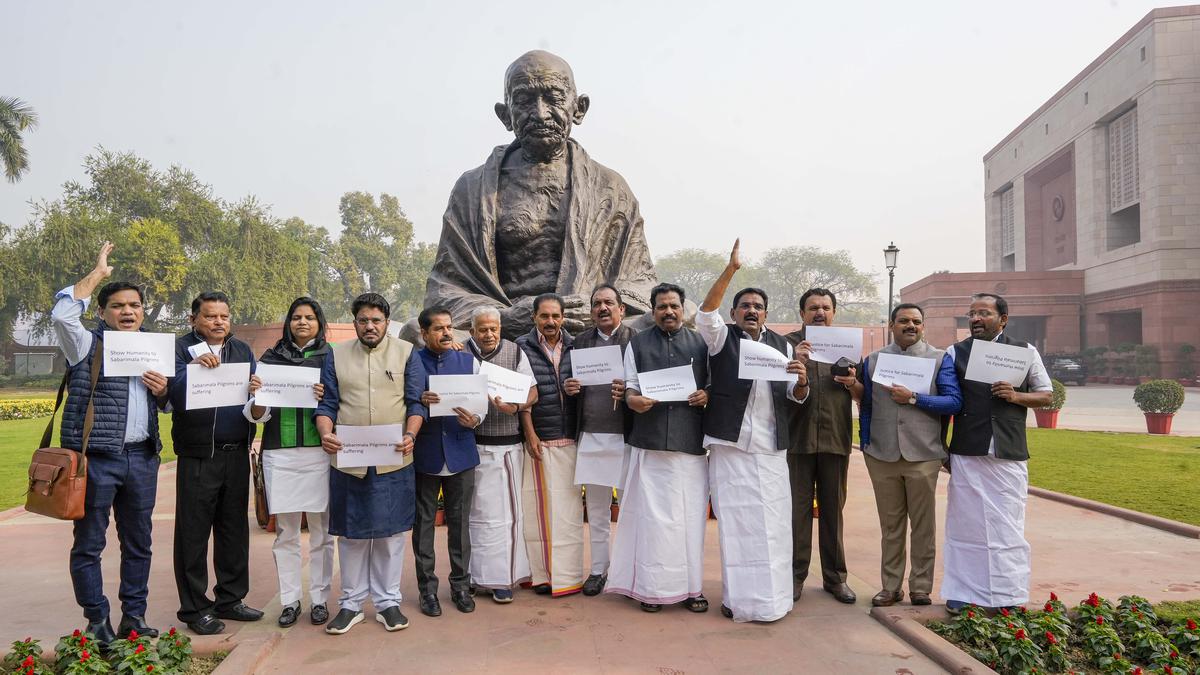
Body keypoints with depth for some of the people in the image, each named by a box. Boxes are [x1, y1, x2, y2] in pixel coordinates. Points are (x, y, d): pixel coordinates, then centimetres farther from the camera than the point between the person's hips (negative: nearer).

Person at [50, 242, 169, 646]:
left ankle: (134, 615, 21)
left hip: (142, 458, 5)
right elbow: (62, 314, -18)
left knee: (138, 542, 11)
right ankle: (97, 620, 13)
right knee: (89, 543, 2)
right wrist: (98, 272, -8)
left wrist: (163, 391, 0)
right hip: (96, 458, -4)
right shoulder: (88, 345, 2)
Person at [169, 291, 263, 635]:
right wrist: (193, 367, -32)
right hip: (197, 456, -5)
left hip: (237, 453, 5)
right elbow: (172, 389, -15)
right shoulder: (181, 348, 0)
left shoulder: (242, 350, 14)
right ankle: (195, 607, 14)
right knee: (194, 532, 2)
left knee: (235, 528, 12)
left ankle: (230, 599, 24)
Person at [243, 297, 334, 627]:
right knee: (285, 532, 7)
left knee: (320, 531, 4)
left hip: (318, 452, -1)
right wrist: (256, 396, -15)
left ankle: (319, 599, 15)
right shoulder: (271, 358, 8)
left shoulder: (330, 357, 4)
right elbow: (258, 414, 6)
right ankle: (289, 600, 18)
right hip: (279, 454, 1)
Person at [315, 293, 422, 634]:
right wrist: (325, 434, -14)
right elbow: (327, 404, 5)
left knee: (391, 532, 7)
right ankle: (351, 604, 23)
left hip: (394, 461, -1)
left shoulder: (405, 352, 4)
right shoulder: (336, 354, 7)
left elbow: (416, 401, 1)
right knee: (351, 533, 9)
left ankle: (387, 602, 20)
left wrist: (411, 435, -16)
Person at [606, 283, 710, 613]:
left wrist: (707, 396, -7)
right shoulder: (638, 343, 11)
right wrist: (633, 400, -13)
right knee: (652, 515, 0)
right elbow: (630, 387, 8)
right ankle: (653, 586, 9)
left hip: (691, 441, 1)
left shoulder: (700, 343, 12)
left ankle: (690, 585, 13)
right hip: (650, 441, 0)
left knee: (690, 514, 2)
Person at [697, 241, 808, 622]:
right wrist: (731, 269, -22)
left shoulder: (782, 345, 14)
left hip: (771, 448, 4)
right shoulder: (722, 338, 4)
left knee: (772, 523, 6)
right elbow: (705, 313, -15)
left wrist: (802, 382, -11)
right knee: (736, 523, -1)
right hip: (730, 446, -3)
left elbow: (794, 398, 12)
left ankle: (772, 596, 17)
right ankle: (739, 597, 8)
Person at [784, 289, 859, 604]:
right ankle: (795, 576, 11)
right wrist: (795, 363, -18)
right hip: (797, 439, -2)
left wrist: (852, 383, -7)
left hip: (835, 439, 2)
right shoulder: (788, 343, 5)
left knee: (833, 508, 10)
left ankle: (835, 576, 20)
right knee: (797, 509, 2)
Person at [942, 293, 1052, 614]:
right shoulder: (956, 353, 8)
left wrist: (1016, 396, -9)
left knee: (1007, 525, 4)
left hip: (1009, 454, 0)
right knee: (965, 522, 4)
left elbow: (1046, 395, 11)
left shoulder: (1025, 352, 8)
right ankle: (964, 591, 14)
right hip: (966, 453, 0)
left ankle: (1008, 596, 14)